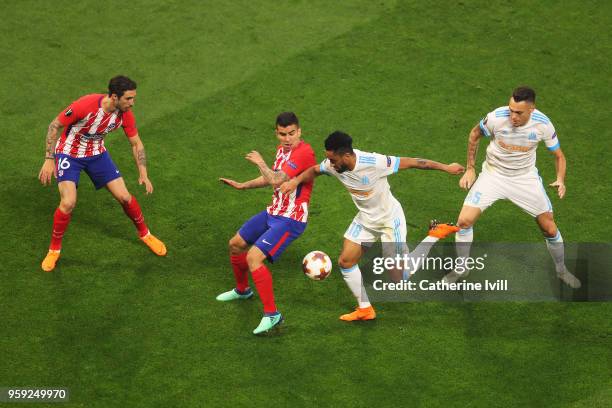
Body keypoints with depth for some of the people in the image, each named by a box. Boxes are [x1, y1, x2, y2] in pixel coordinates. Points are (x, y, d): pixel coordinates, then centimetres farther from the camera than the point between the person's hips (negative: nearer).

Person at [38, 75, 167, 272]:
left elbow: (136, 143, -2)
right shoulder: (85, 105, -33)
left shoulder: (125, 114, -17)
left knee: (124, 197, -1)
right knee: (68, 203, -21)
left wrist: (143, 174, -11)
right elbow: (55, 126, -20)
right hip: (69, 153, -4)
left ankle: (145, 234, 27)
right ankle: (54, 249, 3)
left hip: (97, 153, 4)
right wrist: (49, 160, -22)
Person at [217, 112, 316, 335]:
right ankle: (242, 290, 45)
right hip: (273, 212, 9)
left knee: (253, 257, -23)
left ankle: (272, 314, -14)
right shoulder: (282, 149, 6)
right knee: (235, 245, 19)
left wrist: (260, 162, -17)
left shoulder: (304, 153, -24)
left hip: (290, 220, -9)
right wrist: (242, 186, 25)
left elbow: (276, 180, -34)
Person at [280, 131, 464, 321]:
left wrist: (446, 167, -19)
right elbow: (313, 171, 4)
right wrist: (295, 181, -17)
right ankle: (365, 309, 19)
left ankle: (435, 234, 16)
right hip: (365, 219, 6)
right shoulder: (333, 165, -17)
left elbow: (410, 162, -27)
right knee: (345, 262, 2)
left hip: (389, 219, -6)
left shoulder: (374, 163, -35)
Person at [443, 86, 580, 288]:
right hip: (493, 173, -1)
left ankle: (561, 270, 31)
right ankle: (461, 270, 12)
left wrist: (560, 179, -23)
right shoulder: (496, 118, -26)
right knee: (464, 220, -12)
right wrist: (470, 169, -2)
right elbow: (474, 135, -3)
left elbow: (558, 154, -4)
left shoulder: (543, 124, -21)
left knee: (549, 227, 3)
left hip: (526, 177, 1)